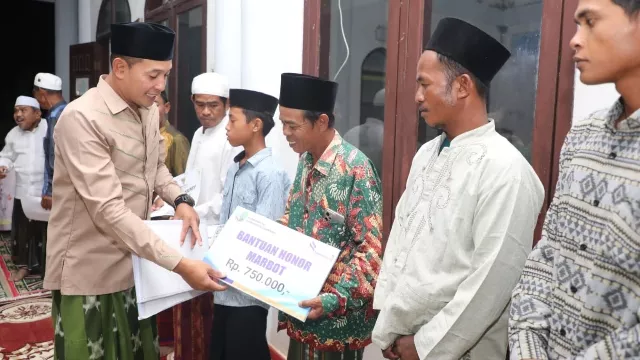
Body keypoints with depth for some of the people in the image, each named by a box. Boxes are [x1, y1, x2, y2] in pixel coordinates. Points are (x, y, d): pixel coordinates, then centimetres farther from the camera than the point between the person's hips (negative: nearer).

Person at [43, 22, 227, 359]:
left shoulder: (149, 110, 2)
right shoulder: (81, 118, -22)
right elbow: (108, 209, -28)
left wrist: (180, 200, -4)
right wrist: (180, 264, -31)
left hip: (136, 260, 7)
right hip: (90, 269, -7)